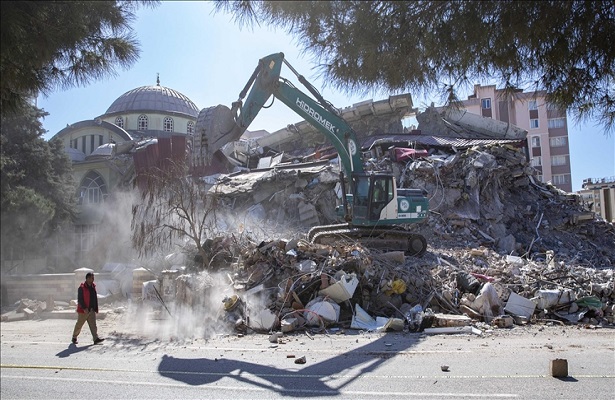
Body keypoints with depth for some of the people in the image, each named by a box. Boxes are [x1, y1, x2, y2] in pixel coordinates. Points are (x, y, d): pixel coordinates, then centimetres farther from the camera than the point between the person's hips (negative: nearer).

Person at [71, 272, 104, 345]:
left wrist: (95, 308, 14)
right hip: (83, 310, -5)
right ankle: (74, 337, 29)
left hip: (91, 310, 5)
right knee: (79, 325, 9)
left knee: (93, 324, -3)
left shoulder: (93, 287, 9)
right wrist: (84, 308, -23)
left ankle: (96, 339, -10)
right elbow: (80, 299, -17)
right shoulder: (82, 288, -12)